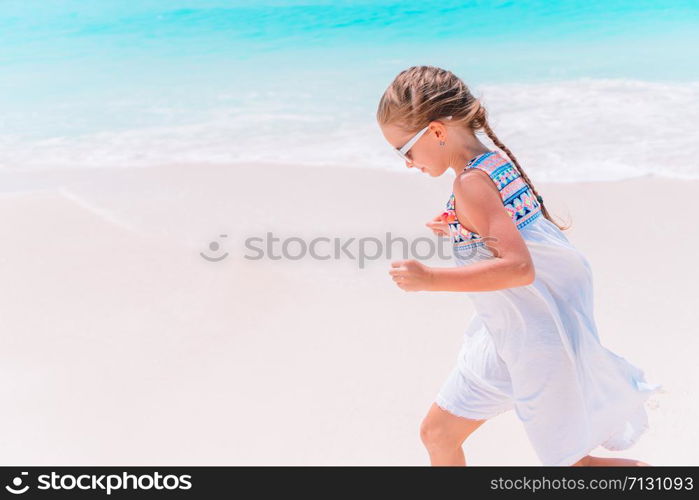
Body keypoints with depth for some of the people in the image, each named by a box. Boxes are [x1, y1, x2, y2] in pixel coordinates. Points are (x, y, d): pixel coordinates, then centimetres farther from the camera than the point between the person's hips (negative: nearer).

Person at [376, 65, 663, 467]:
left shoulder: (471, 183, -24)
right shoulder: (496, 160, 3)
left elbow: (518, 267, -34)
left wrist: (429, 279, -32)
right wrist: (462, 230, 7)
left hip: (536, 340, -9)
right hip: (505, 333, 9)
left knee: (569, 462, 10)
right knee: (437, 432, 15)